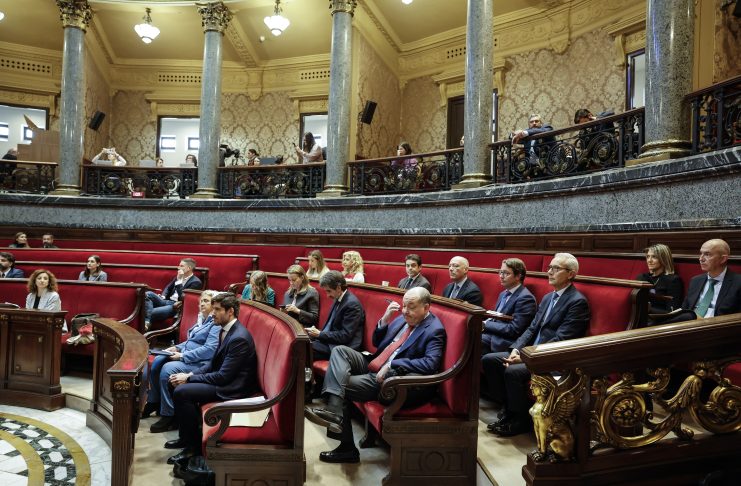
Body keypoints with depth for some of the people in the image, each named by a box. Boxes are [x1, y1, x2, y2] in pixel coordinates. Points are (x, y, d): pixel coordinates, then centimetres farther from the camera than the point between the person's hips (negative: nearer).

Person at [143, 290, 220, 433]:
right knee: (157, 362, -10)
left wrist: (182, 356, -20)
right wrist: (177, 347, 8)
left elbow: (209, 349, -21)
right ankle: (153, 402, 4)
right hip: (185, 354, 9)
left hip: (200, 363, -9)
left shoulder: (216, 323, -12)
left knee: (167, 369, -28)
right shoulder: (202, 319, 18)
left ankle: (169, 416, -17)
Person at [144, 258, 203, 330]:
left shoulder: (196, 282, -9)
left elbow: (183, 297, -17)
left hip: (177, 306, -8)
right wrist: (163, 296, 3)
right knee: (148, 294, -18)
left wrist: (179, 281, -19)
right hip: (167, 301, 9)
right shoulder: (179, 277, 17)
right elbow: (168, 287, 26)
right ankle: (147, 321, -31)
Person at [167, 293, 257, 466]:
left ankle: (193, 445, -3)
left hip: (233, 388, -10)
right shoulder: (226, 330, 7)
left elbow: (223, 377, -23)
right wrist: (190, 374, -2)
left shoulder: (239, 338, -24)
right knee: (179, 383, 6)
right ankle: (185, 436, 18)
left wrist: (189, 378, -15)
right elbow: (213, 363, 14)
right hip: (223, 379, 10)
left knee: (181, 392, -18)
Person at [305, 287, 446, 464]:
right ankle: (334, 409, -26)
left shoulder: (434, 330, -11)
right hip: (373, 367, 8)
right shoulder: (402, 319, 13)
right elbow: (376, 343, 19)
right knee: (340, 351, -11)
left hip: (393, 378, -8)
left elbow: (431, 363, -25)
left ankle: (347, 448, -7)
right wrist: (384, 320, 0)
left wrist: (391, 365, -26)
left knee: (343, 386, -15)